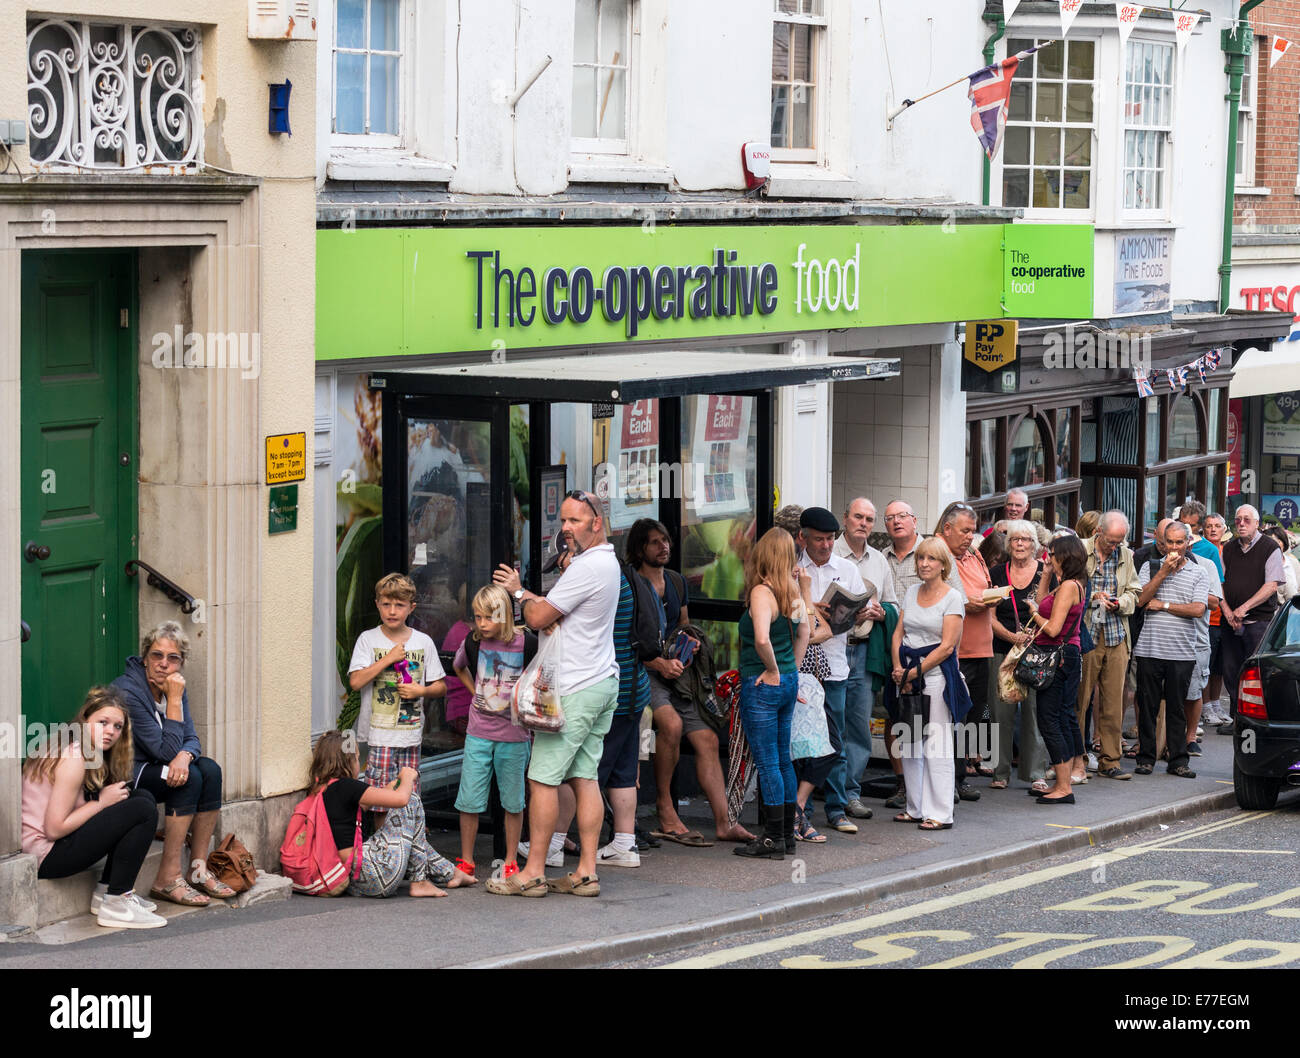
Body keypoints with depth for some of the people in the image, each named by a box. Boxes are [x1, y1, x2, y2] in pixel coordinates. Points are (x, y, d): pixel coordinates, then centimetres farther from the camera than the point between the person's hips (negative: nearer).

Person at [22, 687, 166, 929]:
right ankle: (116, 904, -11)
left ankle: (105, 891, 9)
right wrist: (101, 802, -14)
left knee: (143, 797, 10)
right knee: (143, 811, -16)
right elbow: (54, 828, -22)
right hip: (43, 856, -10)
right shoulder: (73, 759, -18)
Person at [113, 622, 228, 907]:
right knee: (189, 779, -27)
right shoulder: (128, 691, -22)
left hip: (149, 770, 8)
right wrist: (175, 700, -23)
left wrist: (184, 755, -23)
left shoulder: (173, 687, 3)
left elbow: (191, 738, 1)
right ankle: (168, 880, -27)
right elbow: (165, 750, -23)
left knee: (209, 770, -14)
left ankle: (198, 870, -11)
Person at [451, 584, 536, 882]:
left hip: (514, 736, -2)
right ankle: (466, 861, 14)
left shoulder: (525, 644, -10)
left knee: (513, 801, 7)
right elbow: (458, 668, 21)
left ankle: (511, 861, 19)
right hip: (478, 734, 2)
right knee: (469, 800, 2)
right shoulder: (472, 643, -1)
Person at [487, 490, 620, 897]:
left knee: (543, 779, -5)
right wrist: (522, 591, 8)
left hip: (574, 689, -10)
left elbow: (538, 618, -14)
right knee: (584, 777, 8)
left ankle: (533, 873, -3)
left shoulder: (587, 567, -18)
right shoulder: (606, 562, 15)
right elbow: (552, 607, 19)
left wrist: (518, 592, 4)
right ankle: (586, 872, 7)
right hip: (603, 681, 10)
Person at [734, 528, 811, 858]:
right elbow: (803, 632, 16)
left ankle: (773, 839, 1)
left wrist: (772, 671, -17)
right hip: (789, 682, 8)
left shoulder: (762, 593, -19)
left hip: (762, 685, -8)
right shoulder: (792, 590, 4)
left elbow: (762, 639, -33)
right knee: (783, 758, 16)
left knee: (767, 763, -2)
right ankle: (787, 830, 24)